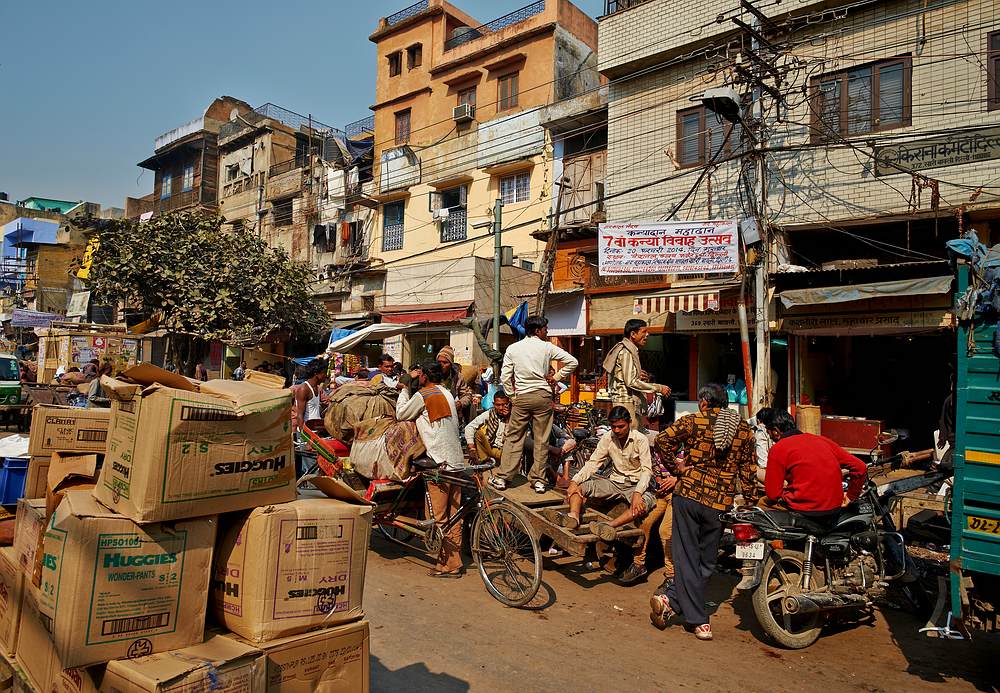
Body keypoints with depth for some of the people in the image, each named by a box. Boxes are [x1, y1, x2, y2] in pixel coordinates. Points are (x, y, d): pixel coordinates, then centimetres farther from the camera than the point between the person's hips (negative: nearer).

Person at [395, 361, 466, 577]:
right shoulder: (447, 393, 15)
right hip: (457, 461, 8)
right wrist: (411, 388, 28)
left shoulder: (422, 395, -7)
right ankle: (455, 563, 18)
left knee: (440, 517, -1)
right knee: (454, 515, 12)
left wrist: (404, 390, 17)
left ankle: (446, 565, 5)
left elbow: (401, 415, 6)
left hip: (439, 462, -8)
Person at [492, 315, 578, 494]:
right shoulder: (547, 347, -1)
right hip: (543, 396, -1)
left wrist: (512, 395, 12)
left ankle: (502, 478, 8)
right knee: (541, 440, 6)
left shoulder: (513, 348, 4)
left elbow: (505, 377, 1)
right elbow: (572, 362, -2)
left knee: (513, 438, 8)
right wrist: (556, 378, 7)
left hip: (522, 397, 1)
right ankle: (538, 480, 9)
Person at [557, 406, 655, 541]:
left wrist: (637, 493, -35)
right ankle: (574, 517, -43)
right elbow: (593, 463, -4)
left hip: (635, 485, -4)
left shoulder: (640, 440, -11)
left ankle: (610, 525, -55)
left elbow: (647, 470, -18)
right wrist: (574, 481, -20)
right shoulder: (607, 438, -1)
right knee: (580, 486, -17)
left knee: (644, 503, -38)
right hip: (614, 482, 4)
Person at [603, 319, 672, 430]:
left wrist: (637, 374, 16)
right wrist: (659, 388, -17)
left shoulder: (631, 350, 19)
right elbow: (631, 382, -20)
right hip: (626, 401, -10)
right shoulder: (626, 351, -13)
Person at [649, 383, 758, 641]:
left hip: (688, 494, -2)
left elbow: (662, 440, -12)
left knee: (687, 557, 7)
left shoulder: (693, 421, -2)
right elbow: (749, 470, 8)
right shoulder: (744, 430, 7)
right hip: (720, 503, 2)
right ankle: (672, 600, 5)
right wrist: (751, 501, 15)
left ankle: (697, 619, 6)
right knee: (705, 561, 13)